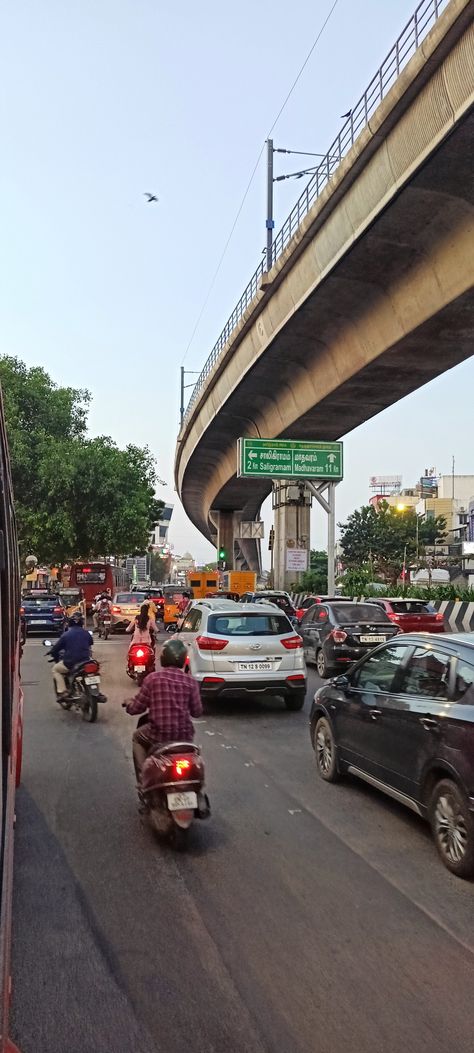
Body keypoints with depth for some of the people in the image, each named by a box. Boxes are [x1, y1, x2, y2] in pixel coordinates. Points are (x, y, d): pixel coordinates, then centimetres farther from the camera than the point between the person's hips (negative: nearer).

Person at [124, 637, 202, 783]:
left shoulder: (152, 678, -8)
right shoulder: (190, 681, -4)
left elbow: (136, 708, -1)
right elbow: (197, 711, 4)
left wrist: (128, 704, 22)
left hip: (159, 734, -2)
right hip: (185, 735, 2)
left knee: (138, 737, 30)